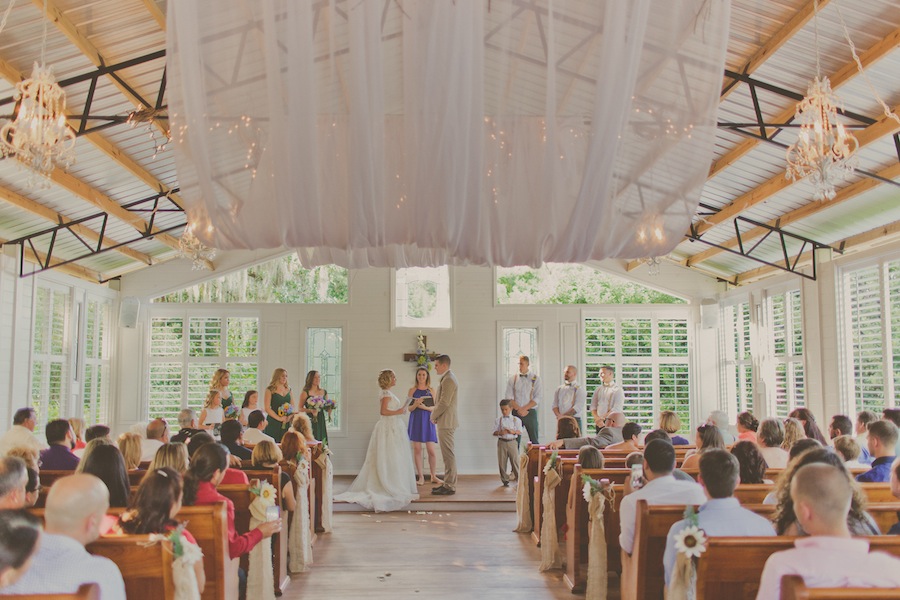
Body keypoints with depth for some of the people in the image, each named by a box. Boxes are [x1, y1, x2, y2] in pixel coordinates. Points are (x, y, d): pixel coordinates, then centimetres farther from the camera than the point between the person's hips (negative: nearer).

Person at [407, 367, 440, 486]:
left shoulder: (431, 390, 5)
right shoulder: (412, 390, 4)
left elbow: (435, 408, 3)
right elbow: (409, 409, 3)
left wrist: (425, 407, -15)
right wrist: (415, 404, -18)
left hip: (428, 422, 0)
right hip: (415, 421, 0)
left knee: (432, 450, -4)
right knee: (417, 449, 1)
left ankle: (433, 476, 9)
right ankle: (420, 476, 9)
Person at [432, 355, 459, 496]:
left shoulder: (448, 379, -16)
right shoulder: (447, 378, 17)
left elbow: (444, 403, -21)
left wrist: (433, 416, -8)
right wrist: (435, 415, 10)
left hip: (446, 422, -11)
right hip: (445, 422, 11)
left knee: (448, 454, -6)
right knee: (448, 454, 14)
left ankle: (449, 487, -3)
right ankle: (448, 483, 20)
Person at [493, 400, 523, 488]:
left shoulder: (516, 420, 2)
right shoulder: (498, 420, 4)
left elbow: (520, 432, -2)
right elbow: (494, 432, 2)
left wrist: (513, 431, -21)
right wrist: (499, 432, -19)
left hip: (512, 442, -1)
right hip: (502, 442, 1)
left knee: (515, 461, -1)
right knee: (502, 462, 4)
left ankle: (519, 479, 8)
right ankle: (505, 480, 16)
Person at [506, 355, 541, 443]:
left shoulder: (535, 378, 4)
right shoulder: (513, 379, 8)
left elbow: (538, 398, -2)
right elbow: (509, 397, 3)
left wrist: (524, 409, -9)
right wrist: (519, 409, -9)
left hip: (530, 412, -1)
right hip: (516, 413, 1)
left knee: (534, 440, -4)